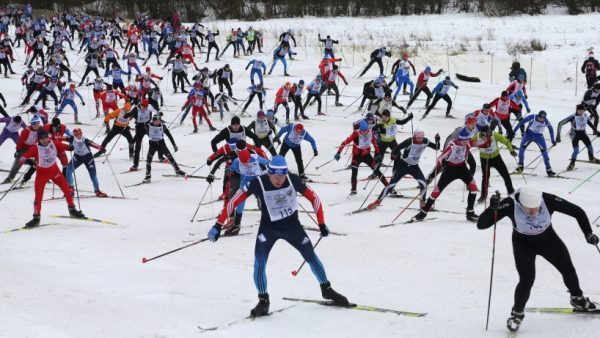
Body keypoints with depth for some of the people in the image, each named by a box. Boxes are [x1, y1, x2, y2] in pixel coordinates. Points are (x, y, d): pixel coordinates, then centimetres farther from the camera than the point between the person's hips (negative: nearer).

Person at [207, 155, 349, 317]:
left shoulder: (293, 180, -21)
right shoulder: (258, 183, -25)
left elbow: (313, 198, -9)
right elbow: (234, 202, -21)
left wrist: (322, 224, -5)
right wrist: (218, 225, -23)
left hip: (292, 225, 1)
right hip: (268, 227, -1)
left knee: (311, 256, 6)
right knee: (259, 262, -18)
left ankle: (327, 290, 28)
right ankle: (263, 302, -2)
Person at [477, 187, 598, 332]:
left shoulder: (548, 200, -34)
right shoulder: (511, 204, -36)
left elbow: (577, 212, -21)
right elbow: (481, 224, -38)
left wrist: (588, 234, -25)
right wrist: (492, 209, -55)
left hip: (548, 239, 2)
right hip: (523, 244, -2)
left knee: (567, 269, 12)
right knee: (527, 280, -16)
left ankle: (578, 299, 43)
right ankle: (517, 313, 11)